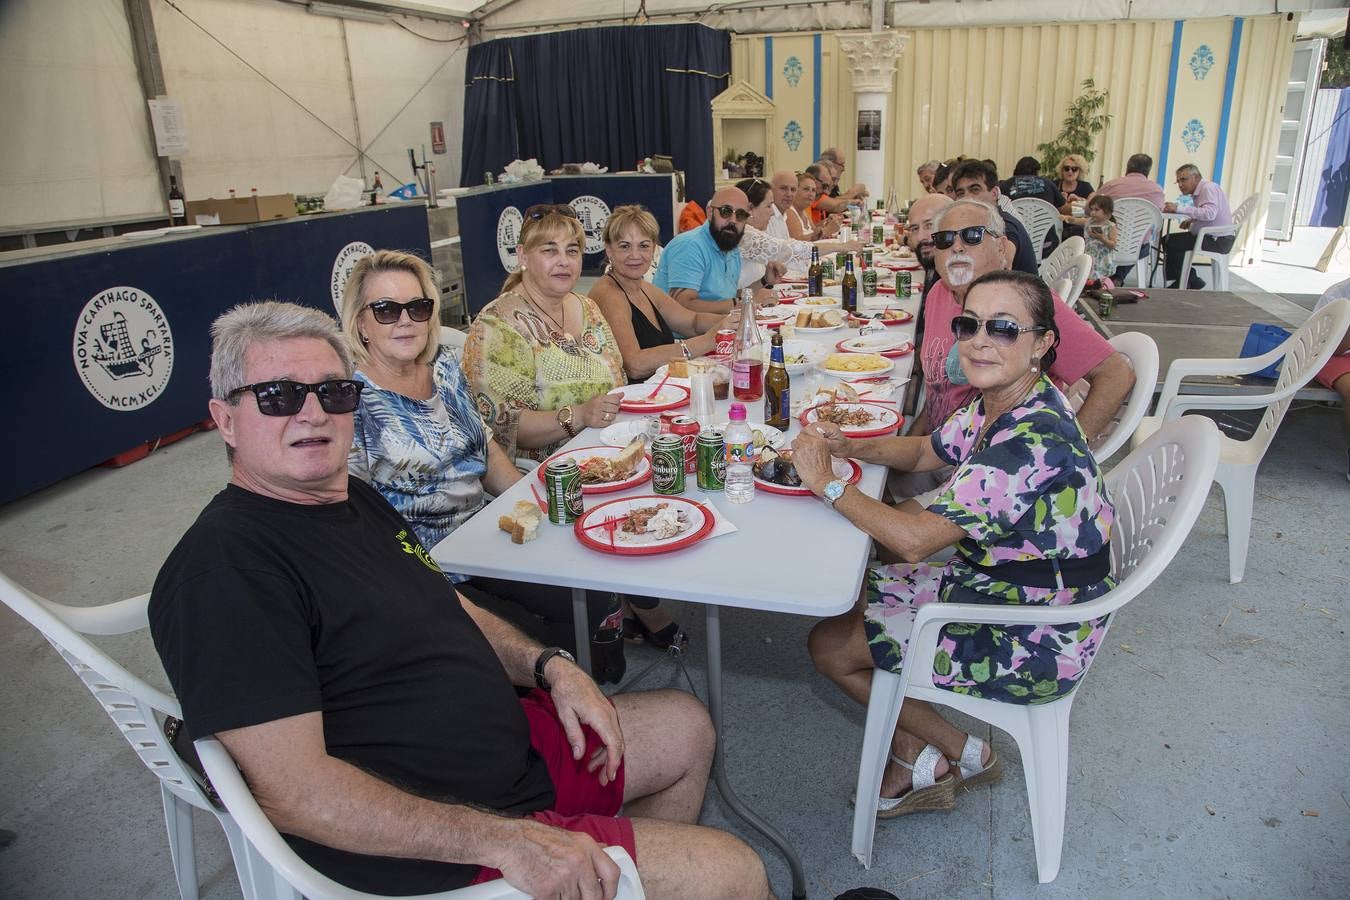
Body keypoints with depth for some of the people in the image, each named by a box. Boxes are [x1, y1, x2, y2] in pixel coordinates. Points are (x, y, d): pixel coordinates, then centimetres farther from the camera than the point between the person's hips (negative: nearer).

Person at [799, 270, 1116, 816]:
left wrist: (826, 482, -20)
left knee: (830, 647, -2)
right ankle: (917, 757, 20)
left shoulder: (1034, 442, -31)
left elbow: (913, 541, -32)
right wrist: (850, 447, -3)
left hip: (1036, 644, -9)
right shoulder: (995, 406, -2)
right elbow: (927, 451, 16)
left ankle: (963, 754, 18)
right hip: (992, 585, 9)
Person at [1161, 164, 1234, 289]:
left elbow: (1210, 213, -30)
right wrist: (1192, 220, 2)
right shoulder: (1198, 192, 14)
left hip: (1219, 240, -10)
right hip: (1210, 236, 10)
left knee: (1171, 243, -17)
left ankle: (1192, 283, -2)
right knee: (1168, 239, 11)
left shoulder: (1208, 188, -14)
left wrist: (1179, 209, -30)